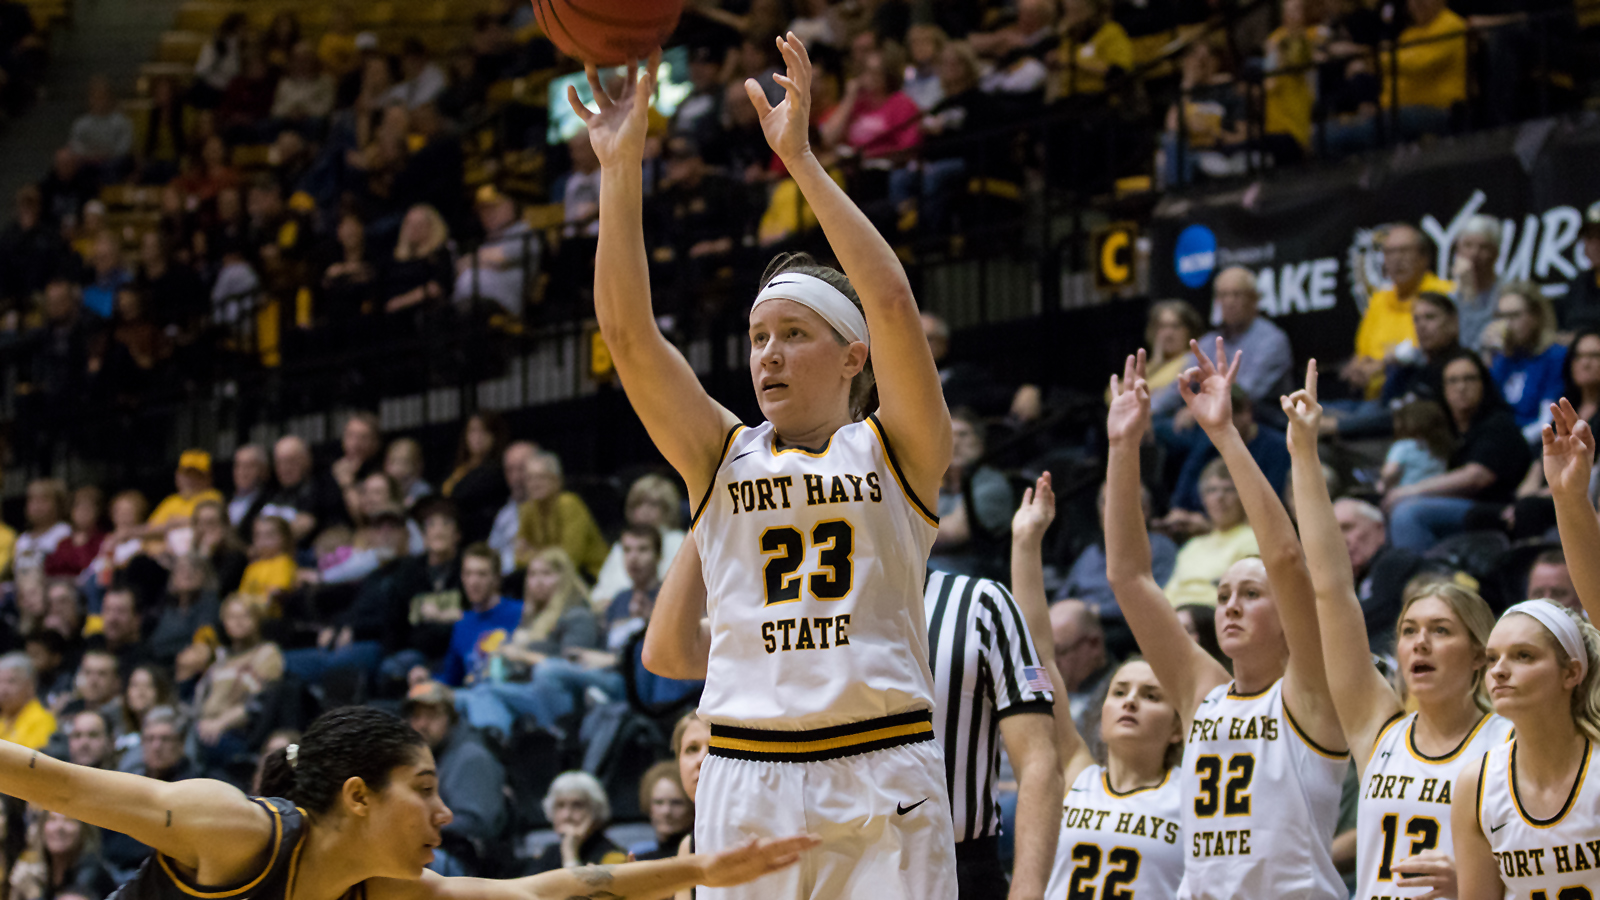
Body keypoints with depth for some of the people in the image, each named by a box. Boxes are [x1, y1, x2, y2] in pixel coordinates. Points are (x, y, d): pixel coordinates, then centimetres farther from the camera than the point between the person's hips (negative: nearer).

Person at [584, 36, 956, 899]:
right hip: (746, 776, 2)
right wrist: (621, 167, -6)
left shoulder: (894, 451, 6)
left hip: (881, 774, -2)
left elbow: (892, 301, -9)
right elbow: (628, 328, 2)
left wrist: (800, 157, -13)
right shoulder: (721, 457, 12)